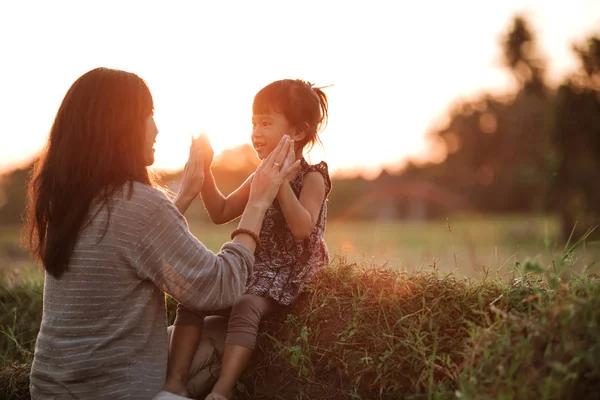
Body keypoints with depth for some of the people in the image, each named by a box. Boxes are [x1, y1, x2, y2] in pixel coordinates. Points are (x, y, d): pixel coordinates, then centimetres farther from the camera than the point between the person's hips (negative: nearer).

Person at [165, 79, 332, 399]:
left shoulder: (311, 177, -8)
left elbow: (303, 229, -25)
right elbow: (220, 213, 16)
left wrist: (280, 180, -29)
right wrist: (205, 170, 6)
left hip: (286, 277, -7)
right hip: (251, 270, 7)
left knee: (245, 306, -34)